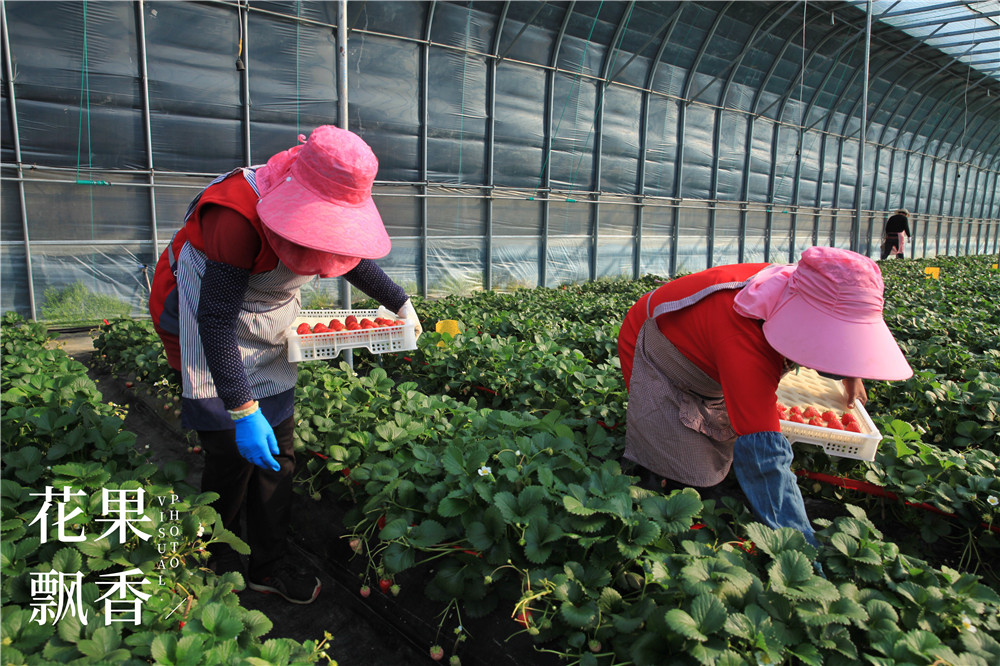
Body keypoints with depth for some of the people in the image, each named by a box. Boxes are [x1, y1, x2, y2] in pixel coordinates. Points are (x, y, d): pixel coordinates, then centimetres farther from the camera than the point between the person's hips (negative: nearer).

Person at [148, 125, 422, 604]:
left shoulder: (326, 205, -11)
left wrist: (401, 304, 14)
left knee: (276, 454, 6)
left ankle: (270, 564, 20)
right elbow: (216, 322, -33)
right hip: (209, 330, -6)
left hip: (269, 338, 6)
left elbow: (354, 258, 11)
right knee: (233, 453, -5)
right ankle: (215, 565, 19)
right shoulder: (240, 217, -33)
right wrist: (243, 411, -35)